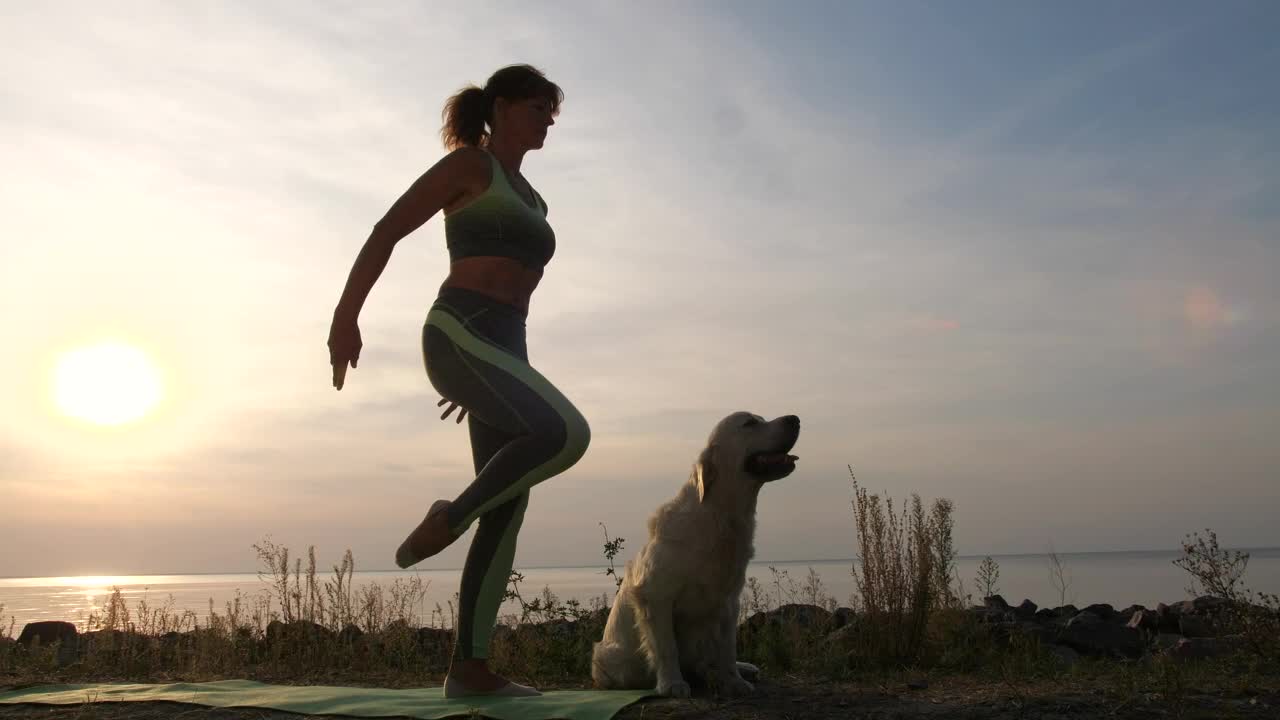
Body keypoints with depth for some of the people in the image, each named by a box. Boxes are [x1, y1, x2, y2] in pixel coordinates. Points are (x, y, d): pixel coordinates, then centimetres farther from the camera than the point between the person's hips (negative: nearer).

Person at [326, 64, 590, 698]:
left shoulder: (530, 199, 26)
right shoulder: (468, 163, 3)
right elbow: (386, 231, -2)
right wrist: (345, 316, -11)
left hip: (502, 349, 8)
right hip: (458, 335, -8)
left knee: (507, 511, 0)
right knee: (565, 433, -29)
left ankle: (468, 668, 4)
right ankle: (451, 516, -8)